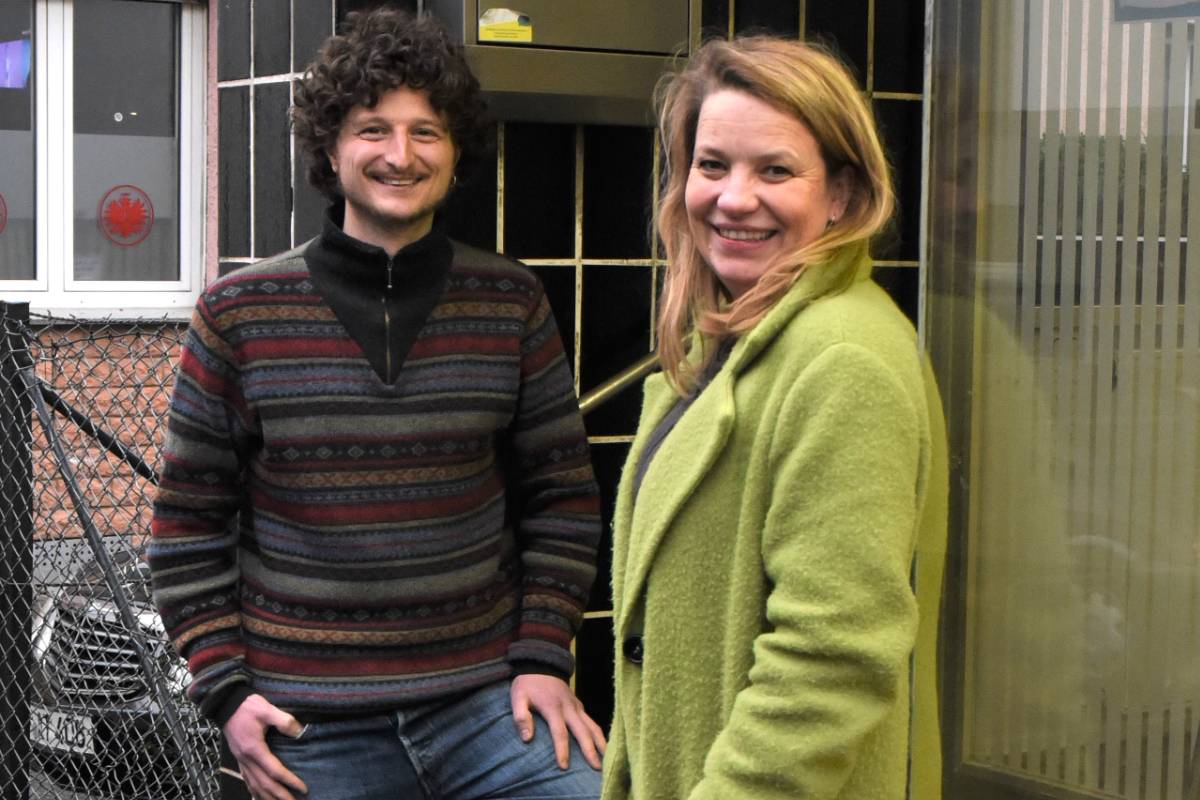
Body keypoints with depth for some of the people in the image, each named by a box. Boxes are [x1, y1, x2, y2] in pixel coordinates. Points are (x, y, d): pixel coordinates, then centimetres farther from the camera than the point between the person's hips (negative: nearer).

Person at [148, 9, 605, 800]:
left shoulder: (512, 303, 3)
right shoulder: (239, 314, -1)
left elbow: (562, 496, 8)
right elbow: (189, 520, 4)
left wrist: (543, 654, -1)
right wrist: (225, 688, -3)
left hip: (487, 696, 1)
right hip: (311, 725, 0)